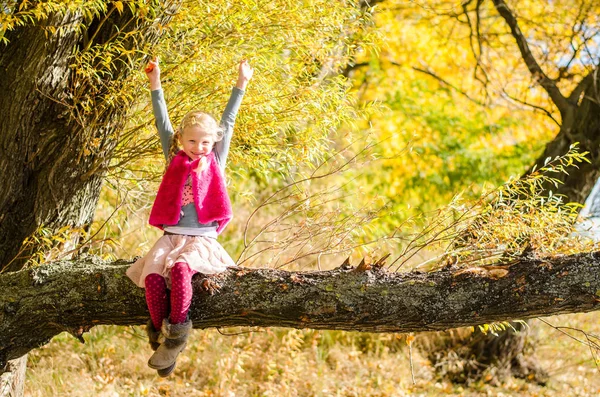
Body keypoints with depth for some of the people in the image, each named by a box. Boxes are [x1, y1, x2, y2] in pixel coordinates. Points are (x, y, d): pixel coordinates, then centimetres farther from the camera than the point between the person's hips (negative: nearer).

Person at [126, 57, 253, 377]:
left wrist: (241, 85, 12)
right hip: (171, 236, 2)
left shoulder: (215, 162, 10)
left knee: (180, 268, -33)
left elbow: (228, 122, 11)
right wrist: (155, 84, 10)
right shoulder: (175, 159, 12)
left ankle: (176, 333, -26)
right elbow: (162, 122, 11)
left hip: (202, 240, -2)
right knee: (152, 275, -27)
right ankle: (159, 336, -16)